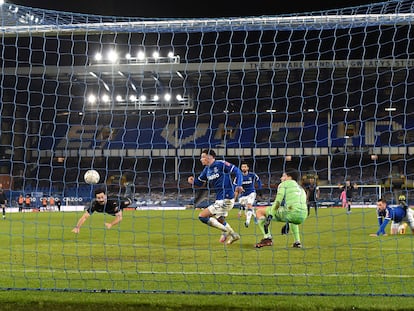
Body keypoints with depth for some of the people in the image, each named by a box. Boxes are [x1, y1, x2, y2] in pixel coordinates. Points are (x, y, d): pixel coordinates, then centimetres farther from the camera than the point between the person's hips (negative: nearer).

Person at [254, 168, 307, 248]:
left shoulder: (284, 184, 13)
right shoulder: (301, 188, 33)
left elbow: (277, 201, 0)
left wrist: (270, 216, -3)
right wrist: (287, 224, 41)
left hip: (290, 213, -7)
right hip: (302, 218, 7)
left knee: (259, 211, 8)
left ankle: (267, 238, -4)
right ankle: (297, 242, 28)